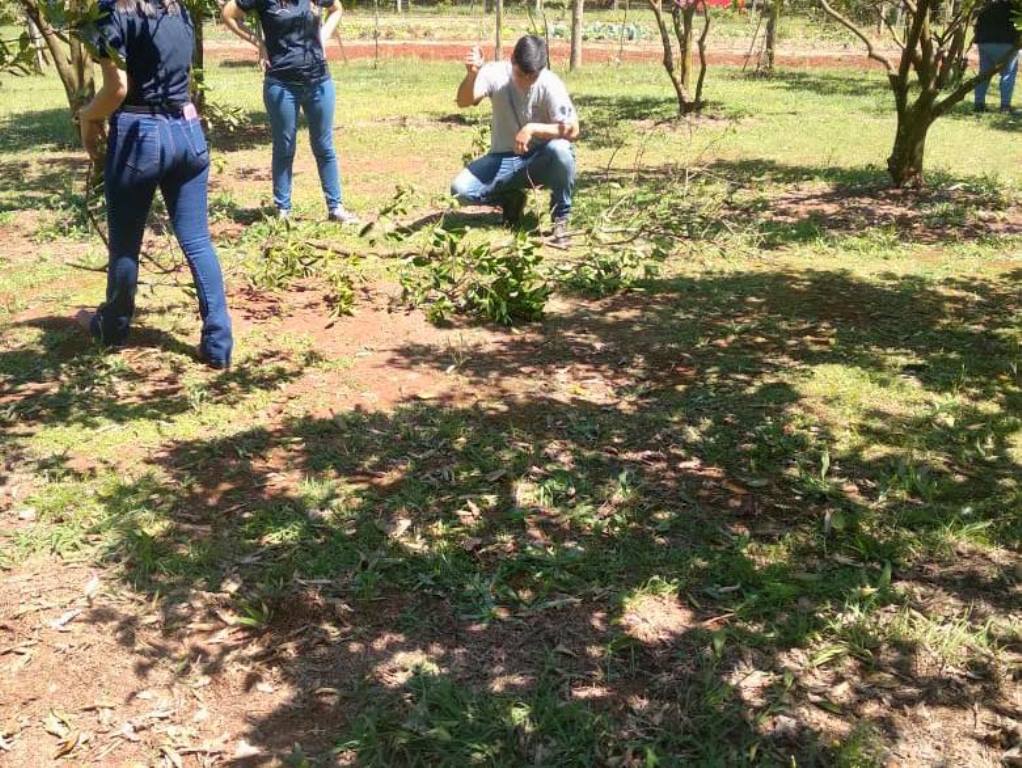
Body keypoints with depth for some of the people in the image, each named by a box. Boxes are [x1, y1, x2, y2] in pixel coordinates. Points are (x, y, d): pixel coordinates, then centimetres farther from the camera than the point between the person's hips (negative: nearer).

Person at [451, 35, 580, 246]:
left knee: (560, 150, -37)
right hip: (504, 159, 2)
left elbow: (572, 131, -23)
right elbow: (463, 102, -29)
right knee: (460, 189, -21)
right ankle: (511, 199, 10)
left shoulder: (550, 84, -18)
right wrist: (471, 75, -48)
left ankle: (560, 217, -12)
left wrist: (533, 128, -33)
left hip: (540, 160, -2)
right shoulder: (496, 73, -13)